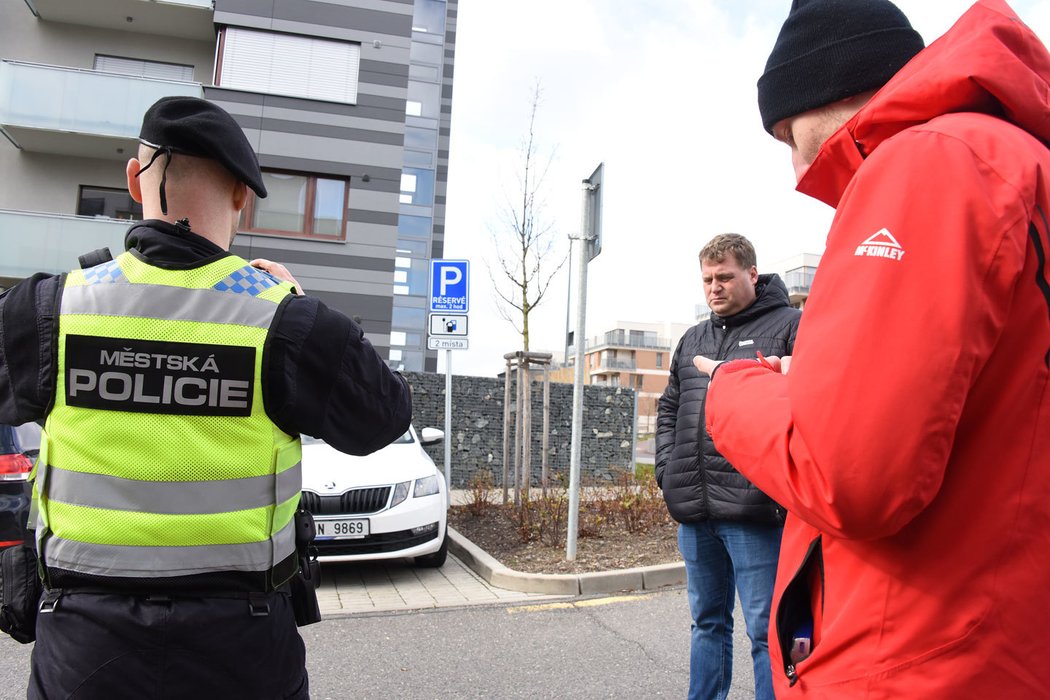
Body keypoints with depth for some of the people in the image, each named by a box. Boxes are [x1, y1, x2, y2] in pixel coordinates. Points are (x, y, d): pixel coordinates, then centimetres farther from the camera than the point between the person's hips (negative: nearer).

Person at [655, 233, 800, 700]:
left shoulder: (790, 327, -2)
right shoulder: (693, 339, 18)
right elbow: (668, 408, 23)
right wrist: (669, 471, 11)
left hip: (753, 509, -6)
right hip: (694, 511, 7)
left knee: (766, 631, 3)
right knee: (708, 622, 19)